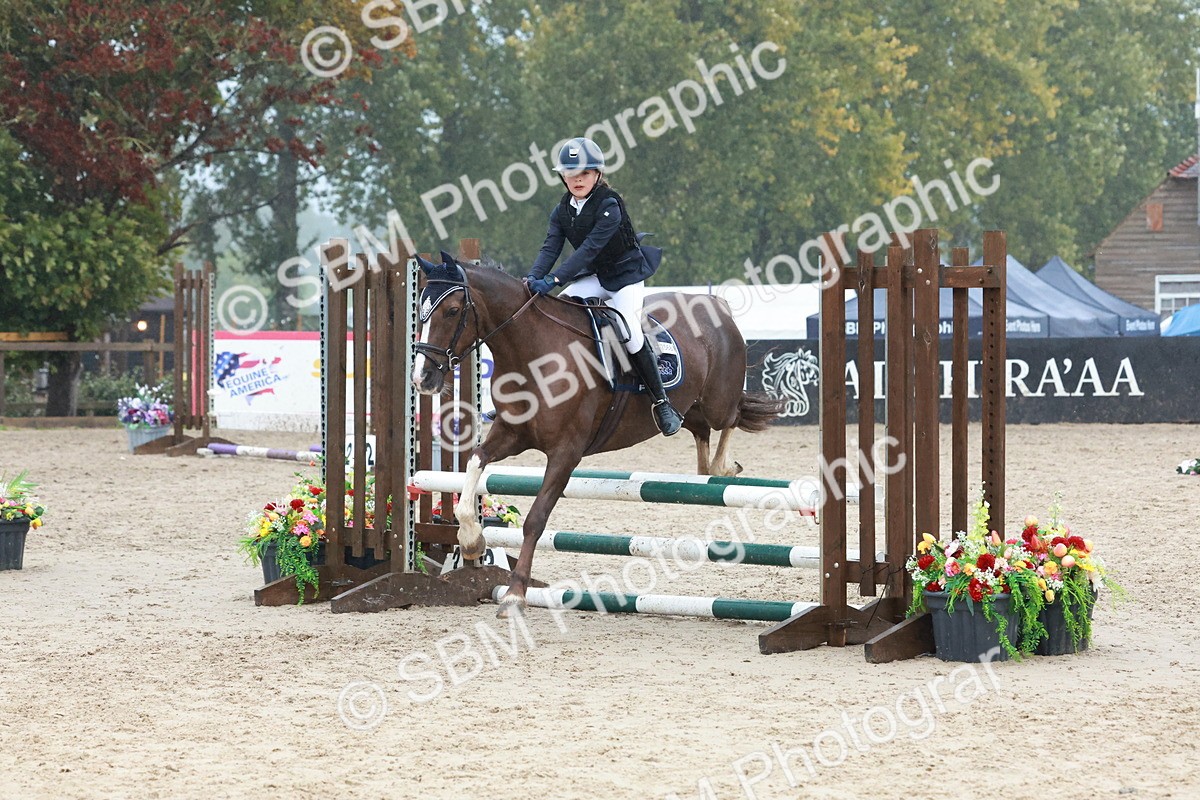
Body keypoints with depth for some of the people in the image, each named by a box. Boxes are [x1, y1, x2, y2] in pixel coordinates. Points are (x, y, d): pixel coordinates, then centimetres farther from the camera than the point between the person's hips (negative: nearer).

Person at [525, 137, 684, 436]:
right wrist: (534, 278, -29)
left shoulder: (609, 205, -23)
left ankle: (662, 403, -14)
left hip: (626, 274, -7)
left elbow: (590, 248, -31)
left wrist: (554, 279, -39)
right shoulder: (562, 211, -1)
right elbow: (550, 248, -8)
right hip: (593, 277, 7)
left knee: (629, 331, -23)